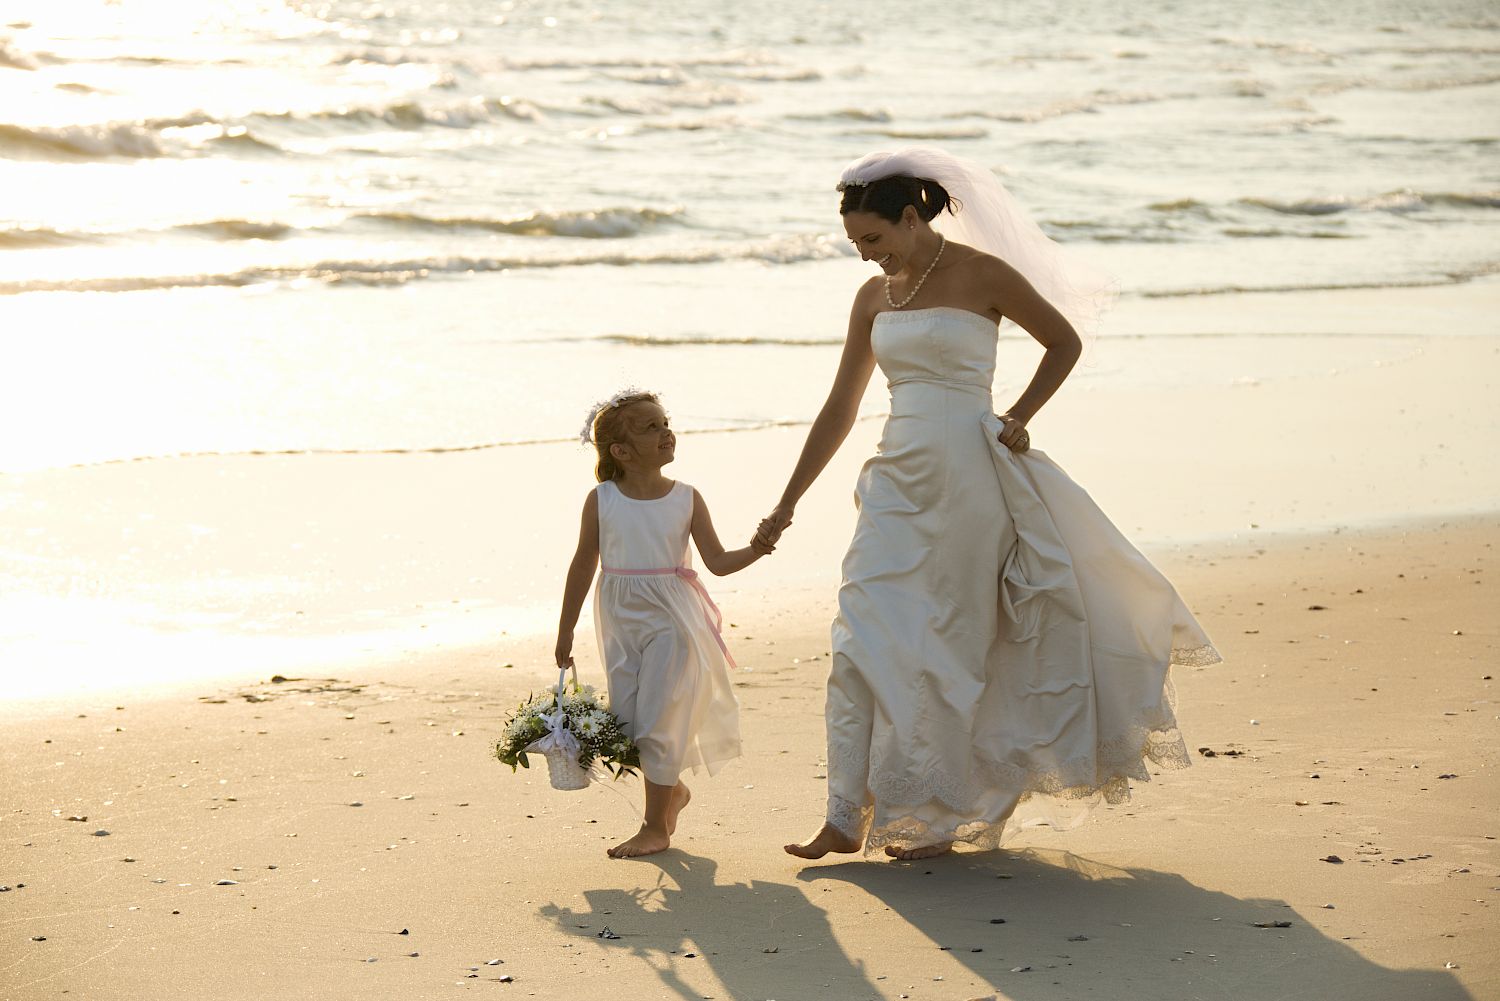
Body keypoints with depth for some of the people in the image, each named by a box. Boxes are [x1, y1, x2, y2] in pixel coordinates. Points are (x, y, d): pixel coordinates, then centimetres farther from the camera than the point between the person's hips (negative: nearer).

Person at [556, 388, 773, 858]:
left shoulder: (686, 499, -3)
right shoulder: (601, 501, -3)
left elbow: (718, 561, -1)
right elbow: (583, 567, 4)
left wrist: (755, 550, -20)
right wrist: (566, 632, 7)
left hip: (671, 621, -2)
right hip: (621, 622, 2)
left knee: (659, 720, -4)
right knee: (628, 722, 7)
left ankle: (656, 826, 7)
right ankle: (671, 790, 33)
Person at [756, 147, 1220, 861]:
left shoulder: (982, 274, -5)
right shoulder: (874, 297, 11)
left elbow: (1064, 342, 6)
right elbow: (839, 409, 15)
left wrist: (1017, 419, -7)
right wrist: (787, 504, 13)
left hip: (967, 476, -5)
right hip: (897, 481, 5)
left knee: (943, 650, 0)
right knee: (861, 643, -4)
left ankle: (935, 816, 13)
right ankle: (846, 818, -2)